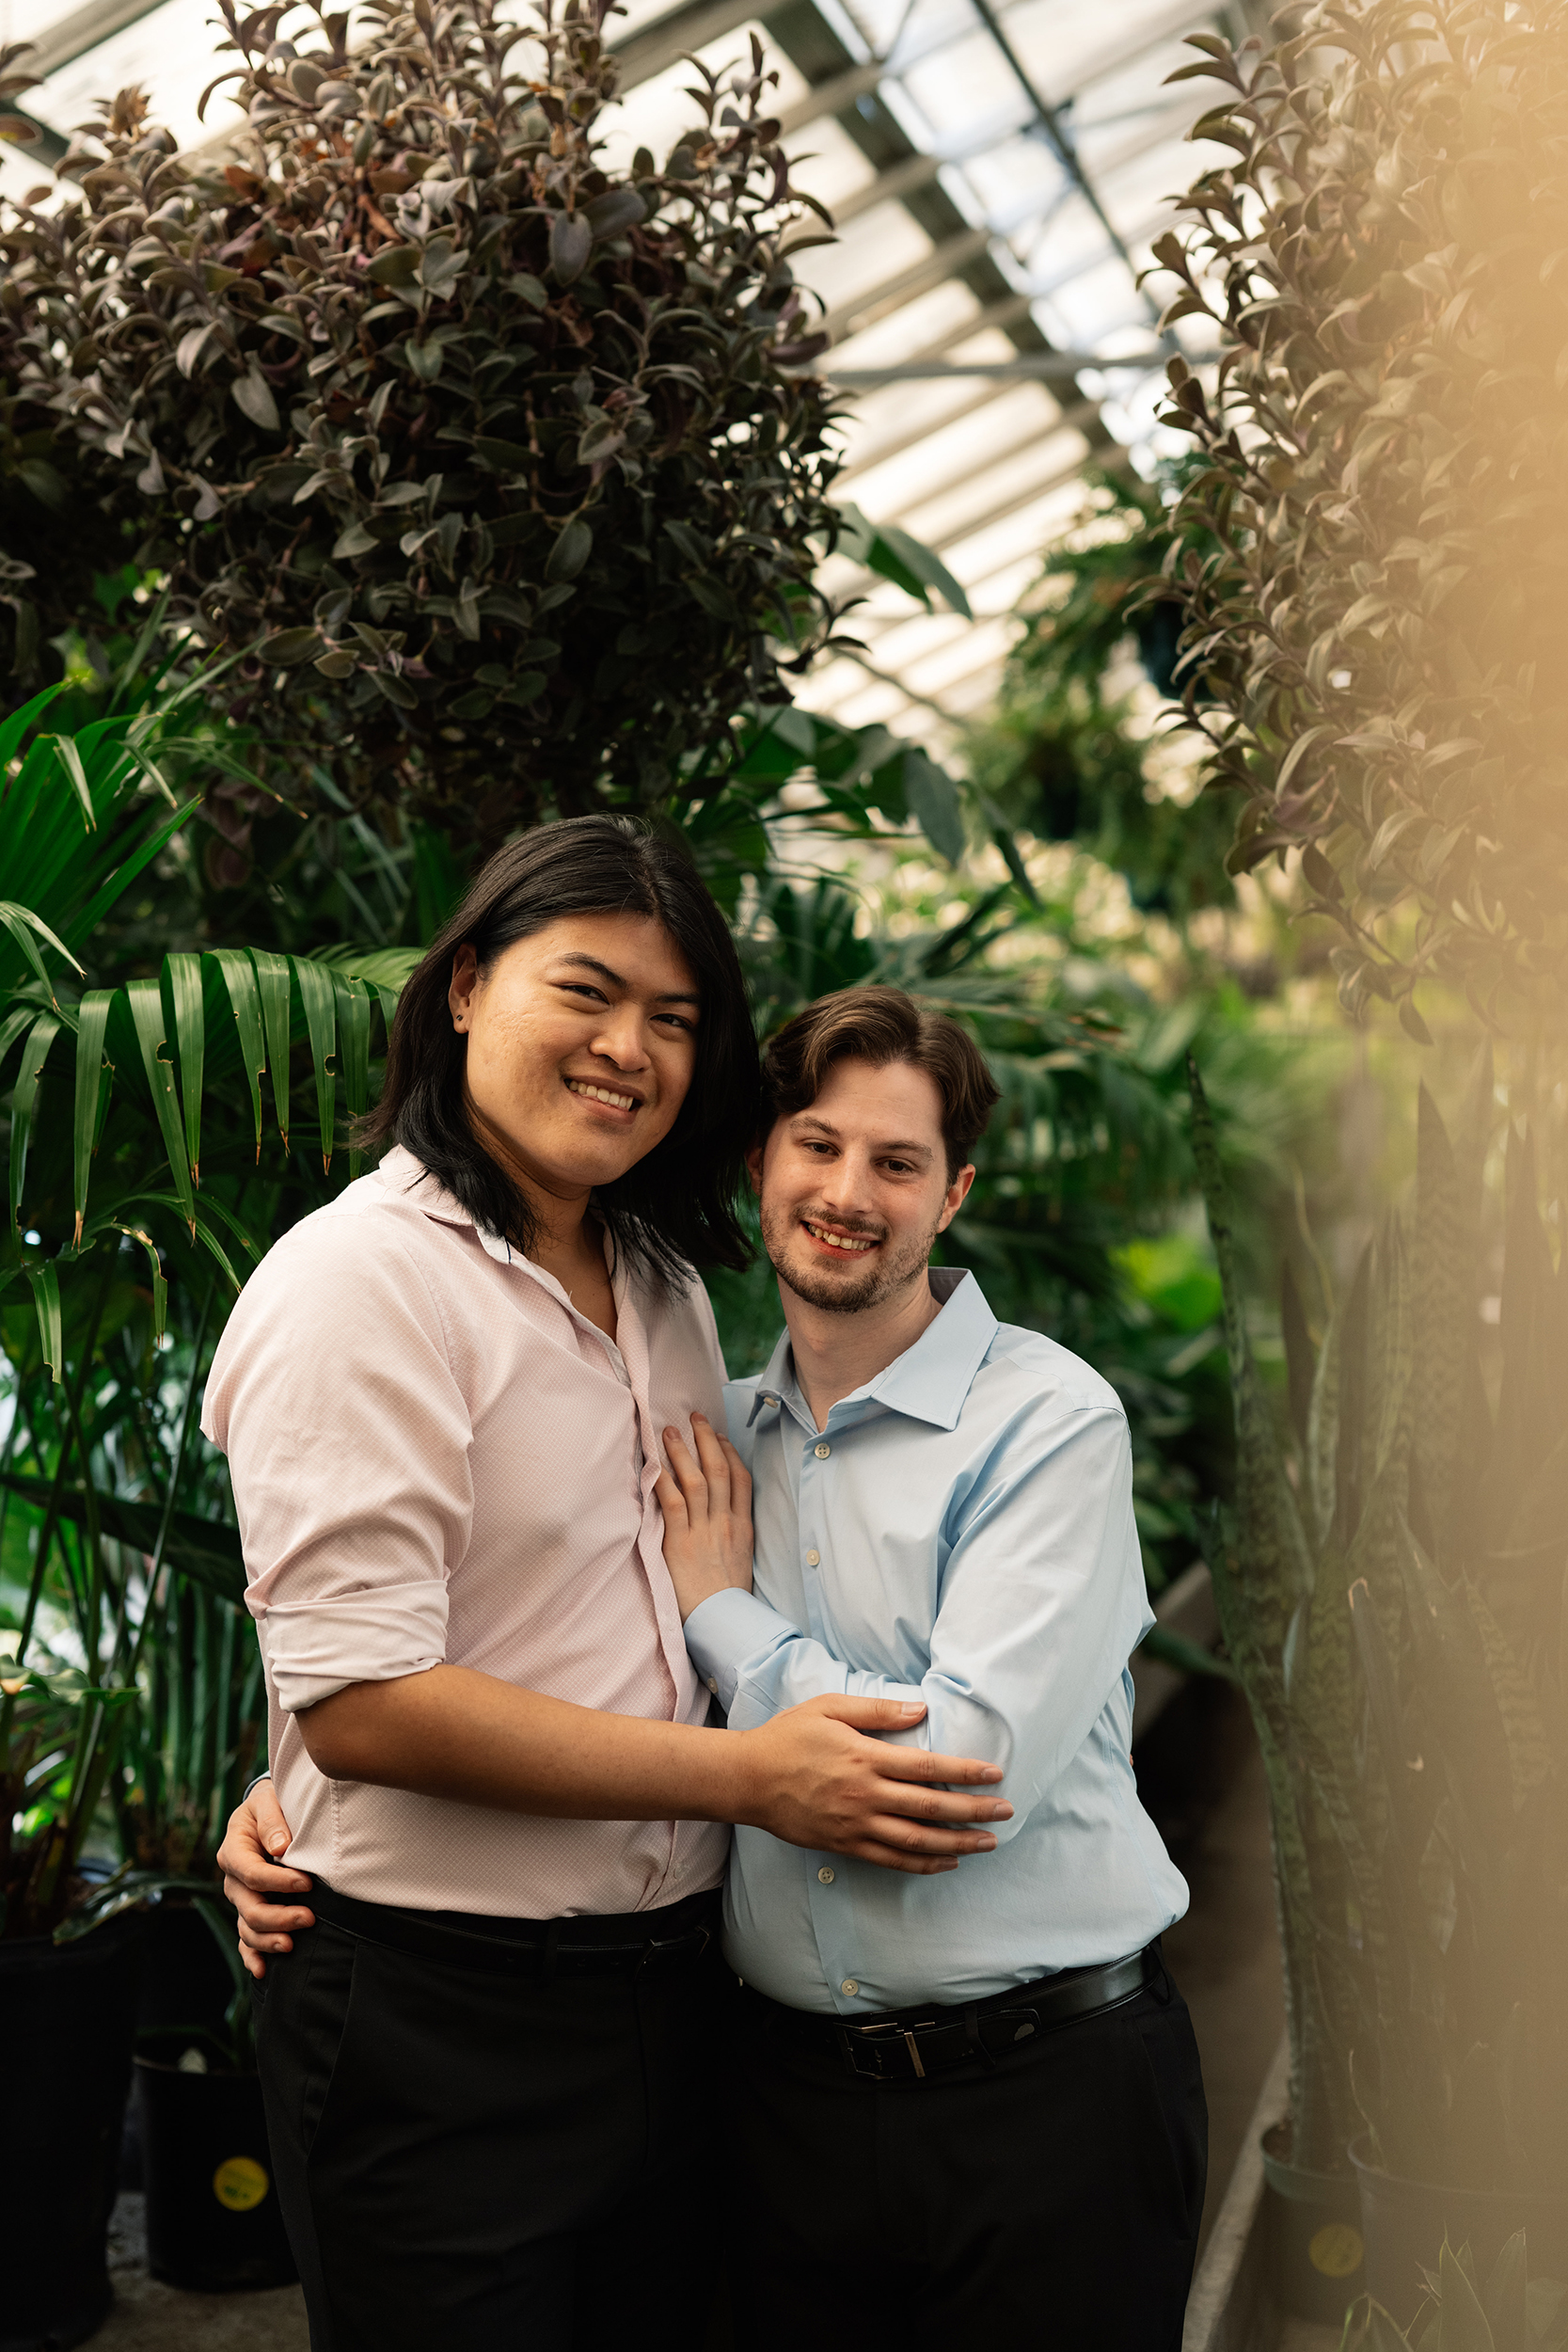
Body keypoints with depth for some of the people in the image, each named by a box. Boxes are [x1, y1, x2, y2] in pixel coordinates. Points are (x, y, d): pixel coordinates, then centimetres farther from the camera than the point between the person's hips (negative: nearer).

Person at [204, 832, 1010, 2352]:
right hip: (439, 2014, -7)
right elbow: (358, 1702, -22)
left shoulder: (662, 1283, 10)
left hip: (664, 1983, 7)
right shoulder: (361, 1276, -15)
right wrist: (749, 1776, -19)